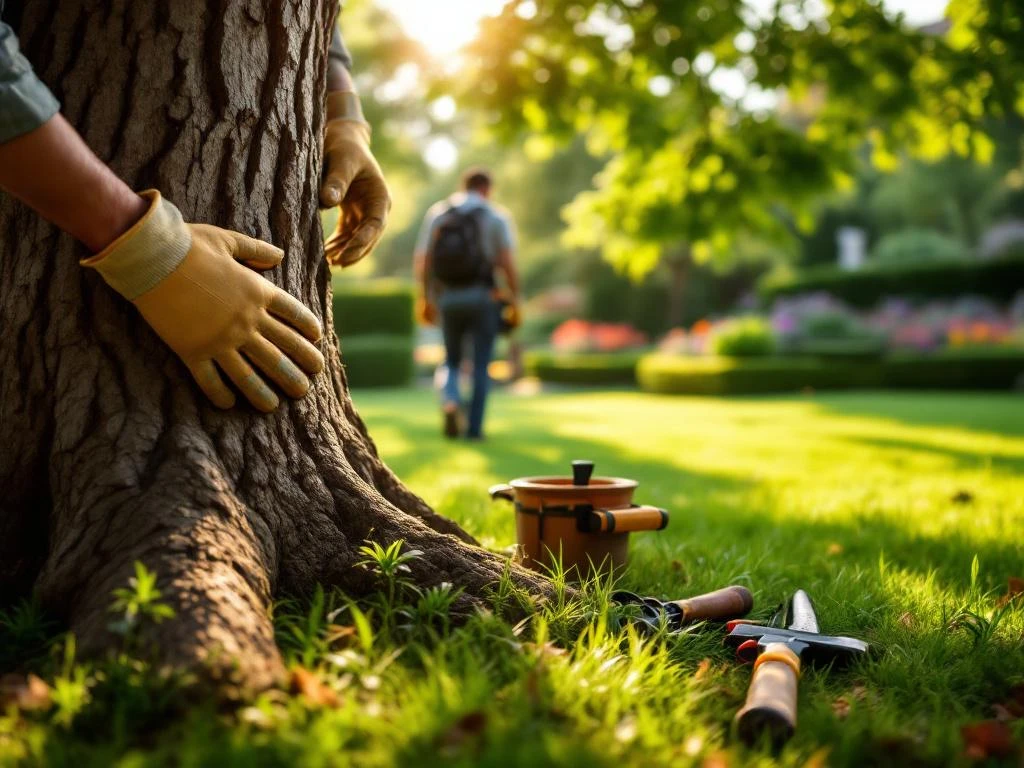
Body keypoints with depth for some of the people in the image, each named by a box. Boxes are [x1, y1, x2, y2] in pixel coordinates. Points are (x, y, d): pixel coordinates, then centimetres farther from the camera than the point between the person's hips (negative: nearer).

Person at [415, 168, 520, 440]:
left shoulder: (436, 212, 9)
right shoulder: (496, 217, 1)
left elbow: (422, 260, 4)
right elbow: (507, 262, -8)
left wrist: (425, 299, 12)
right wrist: (514, 301, -2)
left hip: (447, 298, 2)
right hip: (482, 297, -2)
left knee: (451, 361, 17)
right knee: (480, 365, 8)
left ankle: (450, 401, -11)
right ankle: (474, 427, 6)